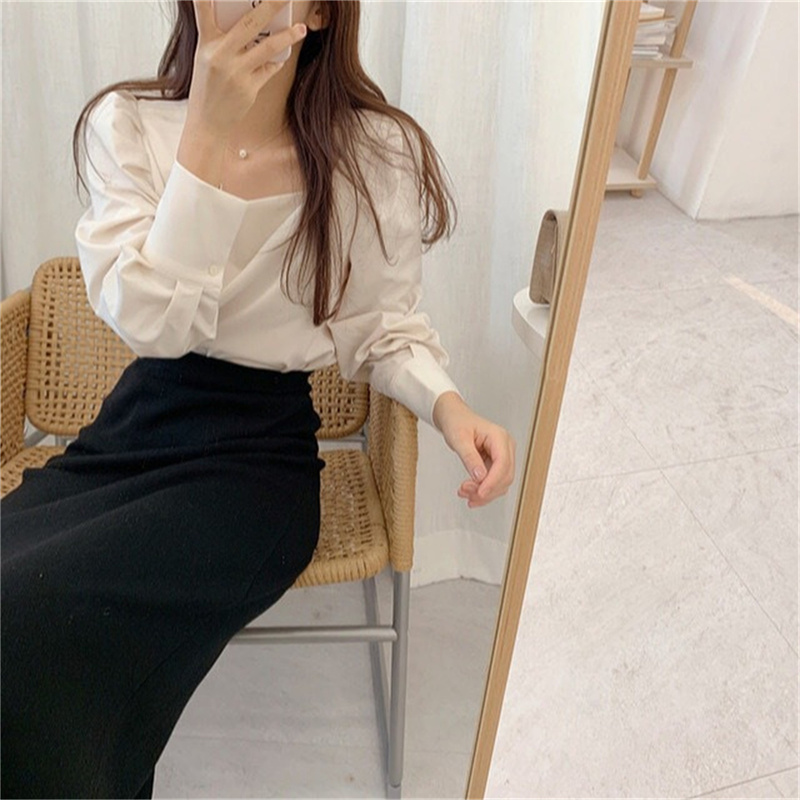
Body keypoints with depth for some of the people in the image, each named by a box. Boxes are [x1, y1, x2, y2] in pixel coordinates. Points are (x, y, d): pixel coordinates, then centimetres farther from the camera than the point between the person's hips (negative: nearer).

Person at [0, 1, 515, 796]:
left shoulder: (377, 150, -3)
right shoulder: (128, 125, 1)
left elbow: (382, 327, 3)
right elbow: (151, 324, -12)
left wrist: (448, 404, -17)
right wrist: (206, 138, -20)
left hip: (262, 448, -2)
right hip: (133, 427, 3)